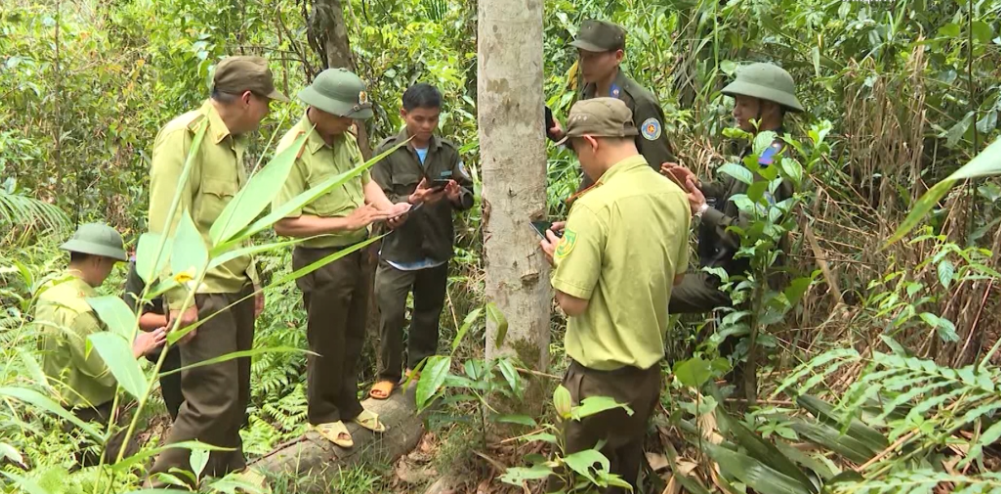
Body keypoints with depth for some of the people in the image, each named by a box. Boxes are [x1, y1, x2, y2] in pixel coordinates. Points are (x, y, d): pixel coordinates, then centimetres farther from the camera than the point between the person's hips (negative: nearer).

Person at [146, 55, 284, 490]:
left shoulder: (233, 141, 13)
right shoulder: (184, 135, -15)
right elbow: (166, 222, -19)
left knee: (236, 391, 17)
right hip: (203, 292, -9)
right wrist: (179, 298, -22)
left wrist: (251, 278, 19)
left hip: (236, 287, 9)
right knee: (212, 397, -8)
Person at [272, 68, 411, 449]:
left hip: (358, 253, 7)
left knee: (353, 338, 21)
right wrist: (346, 222, -26)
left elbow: (365, 179, 15)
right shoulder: (293, 151, -23)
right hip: (322, 261, -7)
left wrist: (387, 207, -6)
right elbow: (284, 224, -25)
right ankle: (323, 415, 31)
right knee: (327, 344, 10)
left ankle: (348, 405, 40)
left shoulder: (345, 138, -1)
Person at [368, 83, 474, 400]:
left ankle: (419, 366, 34)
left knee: (429, 313, 16)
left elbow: (469, 196, 4)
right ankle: (388, 373, 19)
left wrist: (456, 196, -19)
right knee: (392, 315, 0)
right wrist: (412, 200, -26)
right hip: (398, 250, -3)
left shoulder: (448, 152, 1)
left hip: (436, 251, 3)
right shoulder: (387, 152, -7)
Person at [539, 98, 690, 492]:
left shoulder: (595, 205, -24)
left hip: (602, 377, -7)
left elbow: (571, 302, -23)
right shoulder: (674, 196, -1)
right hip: (649, 368, 8)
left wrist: (560, 257, -3)